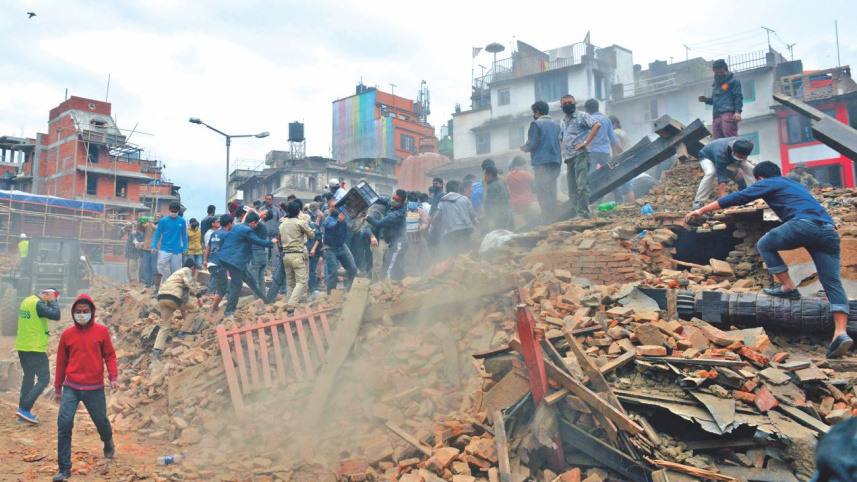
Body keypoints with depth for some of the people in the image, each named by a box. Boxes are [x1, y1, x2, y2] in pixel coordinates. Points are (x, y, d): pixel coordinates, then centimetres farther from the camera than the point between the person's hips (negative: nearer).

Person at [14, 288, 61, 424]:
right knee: (44, 379, -3)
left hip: (22, 346, 9)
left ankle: (23, 412, 18)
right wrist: (52, 300, -14)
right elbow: (56, 315, -25)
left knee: (28, 377, 16)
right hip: (35, 348, -9)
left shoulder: (27, 300, 11)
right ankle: (24, 409, -7)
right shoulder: (38, 304, -18)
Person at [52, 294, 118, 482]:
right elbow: (61, 362, 10)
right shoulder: (67, 335, 2)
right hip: (71, 388, 1)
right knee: (64, 424, -8)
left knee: (101, 421, 10)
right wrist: (57, 388, 14)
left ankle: (108, 442, 45)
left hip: (95, 389, -1)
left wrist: (113, 377, -11)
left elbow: (109, 355, 2)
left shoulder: (101, 331, -2)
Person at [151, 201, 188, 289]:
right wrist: (153, 246, -9)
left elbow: (184, 236, 12)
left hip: (177, 251, 2)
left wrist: (185, 248, 5)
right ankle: (156, 290, 1)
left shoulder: (182, 221, 4)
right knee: (159, 270, -7)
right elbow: (157, 234, 1)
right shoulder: (163, 220, -1)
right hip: (164, 250, -2)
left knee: (176, 273, 7)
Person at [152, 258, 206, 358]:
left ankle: (158, 349, -1)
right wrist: (198, 295, -25)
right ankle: (184, 332, 11)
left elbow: (184, 291, 45)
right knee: (194, 308, 12)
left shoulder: (178, 272, 37)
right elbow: (189, 282, -15)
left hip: (161, 297, 8)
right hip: (172, 297, -8)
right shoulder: (187, 271, 8)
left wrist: (183, 310, 52)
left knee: (165, 326, 13)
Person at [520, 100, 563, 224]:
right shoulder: (555, 124, 17)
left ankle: (547, 221, -16)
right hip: (556, 161, 8)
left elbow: (533, 144, -11)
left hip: (542, 162, -8)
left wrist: (524, 148, 7)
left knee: (542, 193, -9)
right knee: (552, 192, 12)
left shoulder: (536, 124, -4)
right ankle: (554, 219, 12)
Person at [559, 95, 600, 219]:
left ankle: (583, 214, -18)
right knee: (572, 189, 6)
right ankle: (575, 214, 10)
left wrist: (586, 142, -15)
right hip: (569, 158, 8)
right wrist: (563, 152, 12)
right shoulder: (562, 123, 21)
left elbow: (597, 125, -12)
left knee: (582, 186, -15)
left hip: (580, 155, -7)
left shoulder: (582, 116, 1)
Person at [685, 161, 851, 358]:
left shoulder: (768, 183, 16)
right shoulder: (796, 185, 37)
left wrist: (701, 211, 14)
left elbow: (736, 198, 12)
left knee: (765, 244, 17)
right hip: (830, 231, 7)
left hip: (804, 224, -7)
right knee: (832, 283, 1)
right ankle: (841, 333, -13)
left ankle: (788, 287, 11)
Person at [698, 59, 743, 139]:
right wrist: (706, 99, 12)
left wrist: (738, 111, -16)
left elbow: (738, 97, -2)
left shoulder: (733, 81, 8)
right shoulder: (715, 84, 28)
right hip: (716, 116, 7)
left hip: (728, 114, -7)